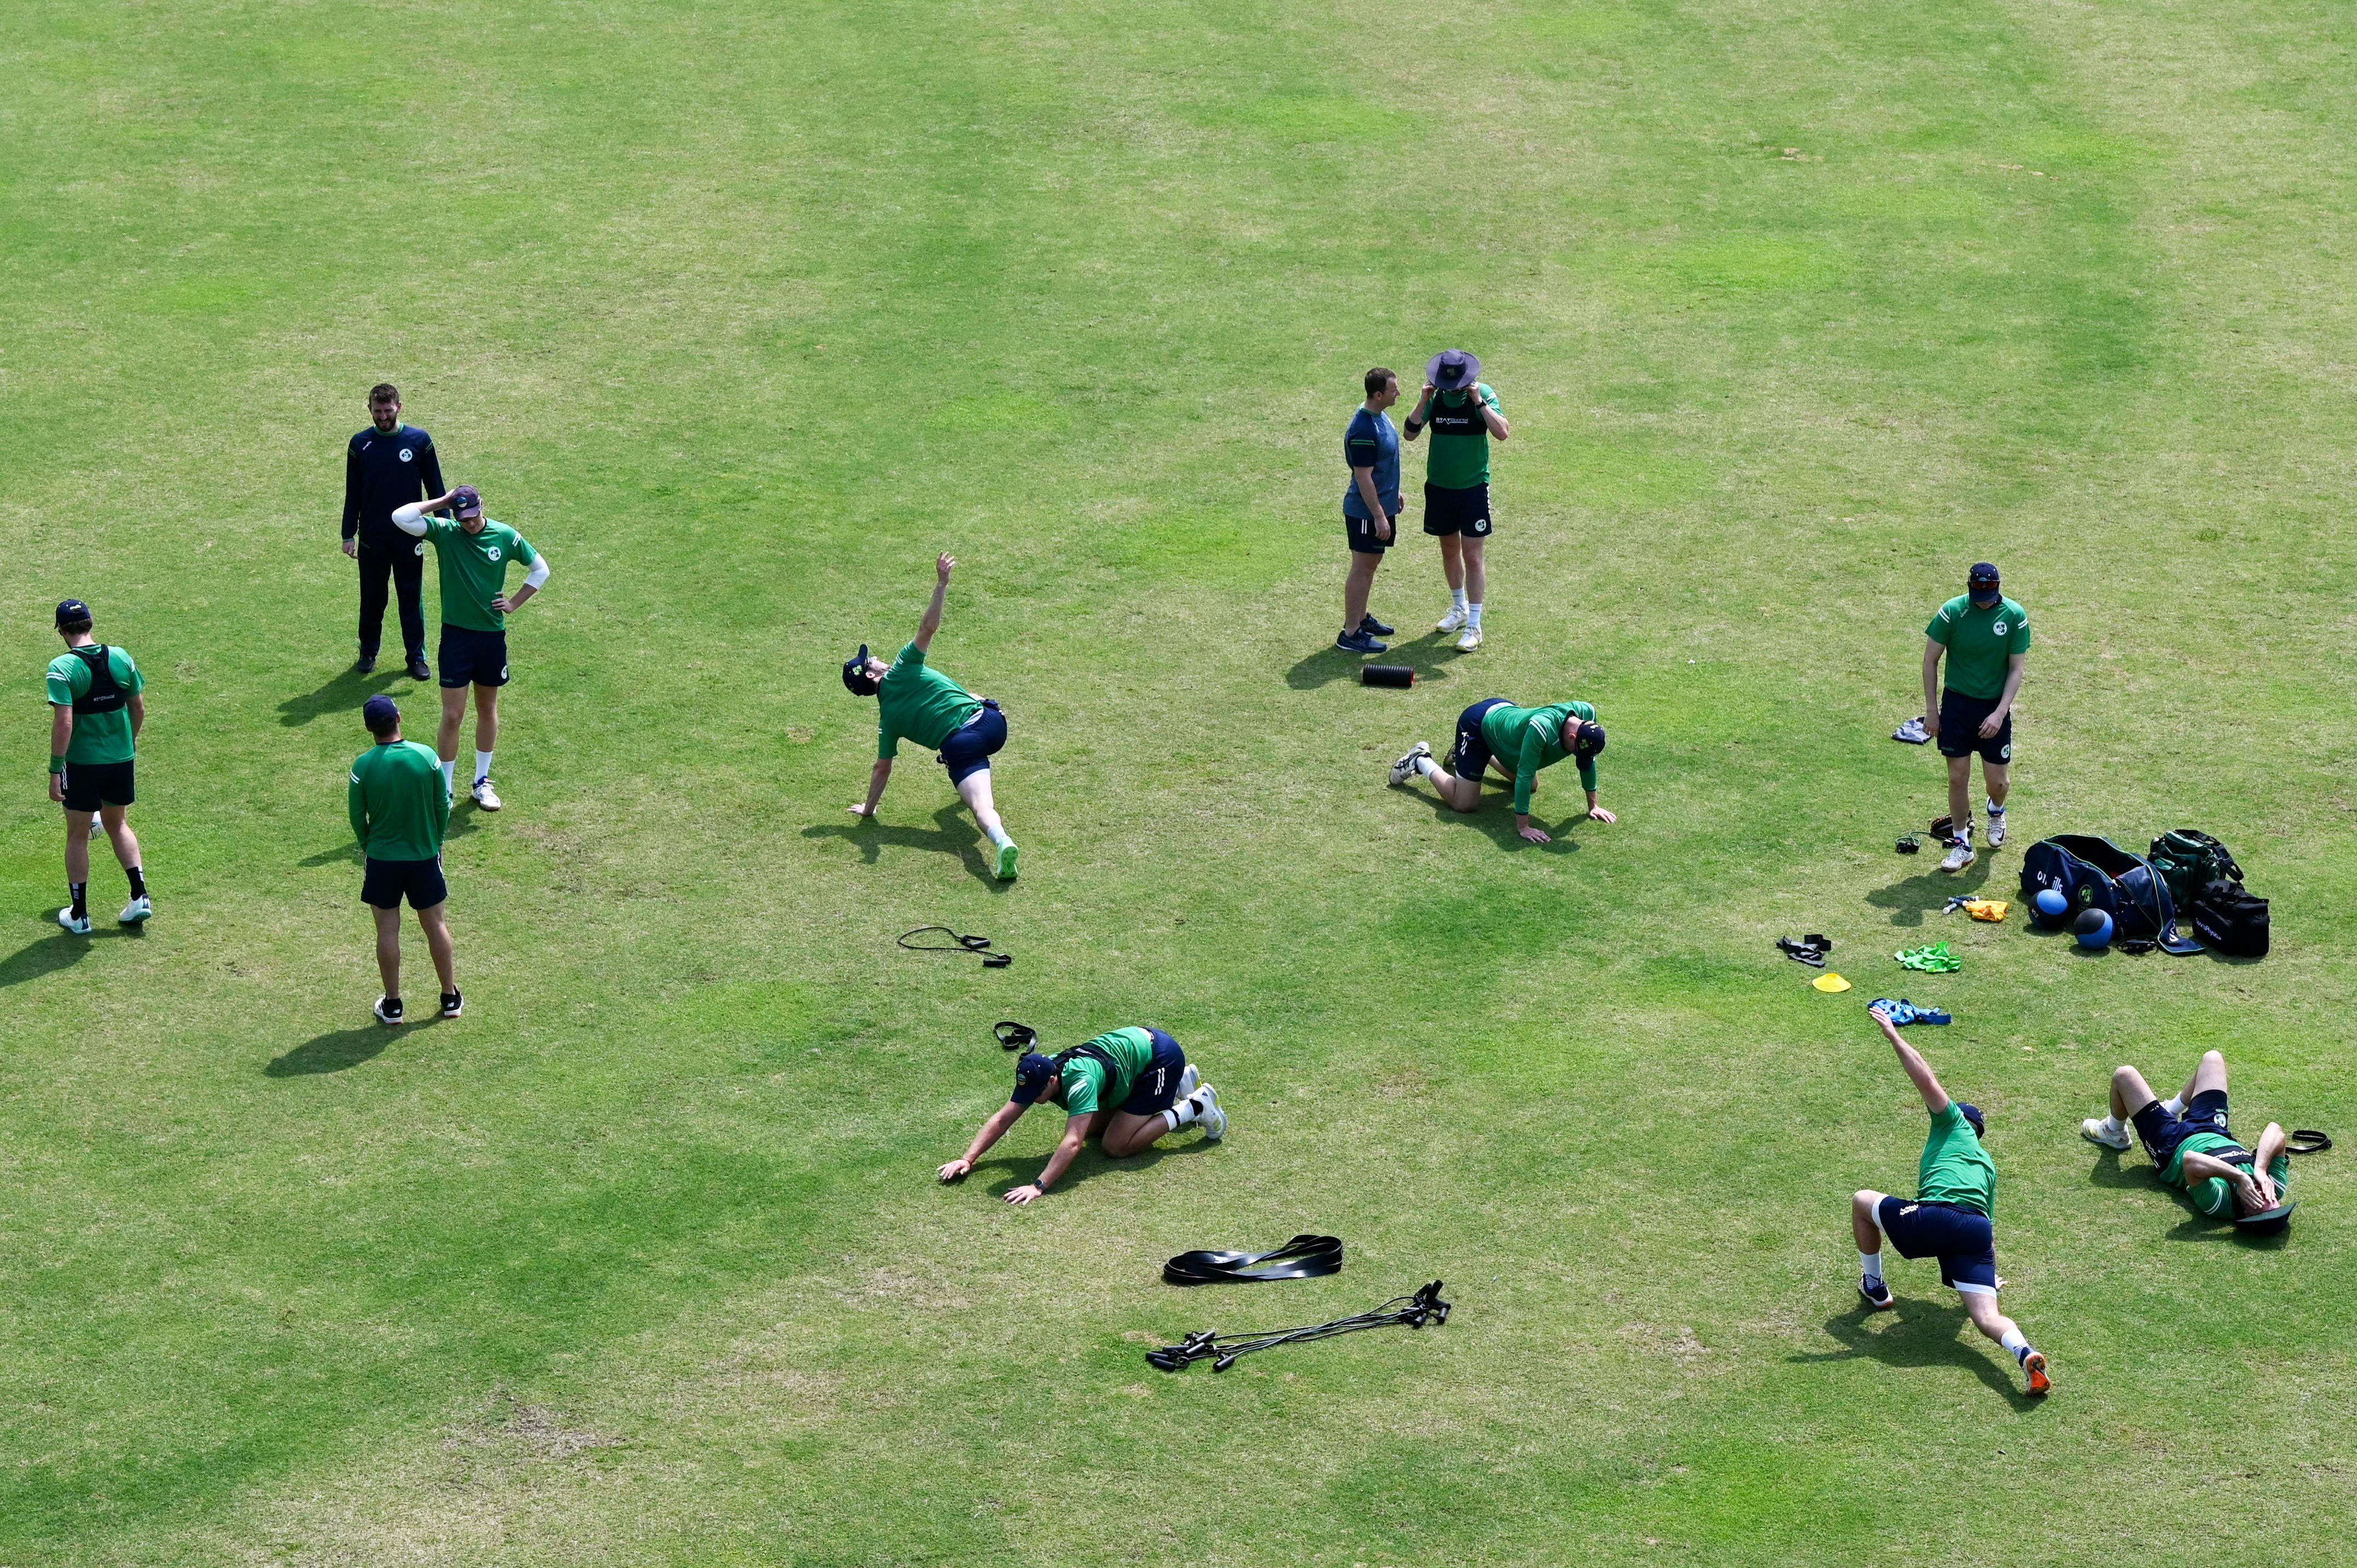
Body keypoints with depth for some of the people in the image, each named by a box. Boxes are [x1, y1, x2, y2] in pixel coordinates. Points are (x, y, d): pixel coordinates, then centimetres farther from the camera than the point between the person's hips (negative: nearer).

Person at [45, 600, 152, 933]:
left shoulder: (62, 668, -17)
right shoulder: (120, 658, -2)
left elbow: (64, 723, -22)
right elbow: (139, 709, 7)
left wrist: (55, 771, -17)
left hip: (82, 762, -4)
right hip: (121, 757, 4)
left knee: (78, 836, 11)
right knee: (117, 824, 24)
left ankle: (79, 915, 18)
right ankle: (140, 896, 16)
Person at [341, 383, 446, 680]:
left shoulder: (419, 441, -3)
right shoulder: (360, 444, 0)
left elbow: (435, 488, 4)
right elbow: (352, 494, 5)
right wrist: (349, 535, 4)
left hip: (409, 536, -1)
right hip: (372, 537, 1)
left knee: (412, 598, 6)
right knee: (372, 598, 10)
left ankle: (416, 656, 14)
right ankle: (368, 653, 24)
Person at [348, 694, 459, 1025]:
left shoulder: (364, 766, -16)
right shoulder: (427, 757, -13)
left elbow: (357, 815, -5)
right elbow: (443, 806, -3)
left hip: (382, 859, -1)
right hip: (424, 855, 1)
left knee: (388, 929, 9)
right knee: (435, 924, 15)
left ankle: (392, 1004, 17)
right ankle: (450, 997, 23)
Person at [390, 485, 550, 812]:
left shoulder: (505, 536, -4)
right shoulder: (444, 532, -9)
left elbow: (541, 569, 10)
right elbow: (400, 518, -23)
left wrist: (514, 603, 2)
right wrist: (440, 503, -17)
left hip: (493, 635, 2)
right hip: (456, 635, -2)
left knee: (488, 710, 15)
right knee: (453, 716, -3)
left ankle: (482, 782, 28)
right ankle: (445, 789, 7)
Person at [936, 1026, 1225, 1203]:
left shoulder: (1080, 1082, -37)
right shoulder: (1037, 1075, -14)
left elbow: (1072, 1143, -46)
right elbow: (1002, 1120, -11)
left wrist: (1038, 1186, -53)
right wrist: (967, 1159, -23)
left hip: (1160, 1055, -9)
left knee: (1116, 1145, -12)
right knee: (1095, 1126, 18)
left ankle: (1194, 1107, 2)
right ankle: (1181, 1084, 26)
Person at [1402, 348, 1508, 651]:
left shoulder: (1483, 394, -13)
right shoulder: (1435, 397, -5)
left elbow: (1503, 432, -25)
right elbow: (1411, 434, -8)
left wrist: (1479, 402, -29)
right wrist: (1423, 402, -19)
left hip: (1474, 487, -4)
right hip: (1439, 486, 4)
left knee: (1473, 556, -4)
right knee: (1449, 550, 18)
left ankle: (1474, 626, 1)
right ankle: (1459, 609, 38)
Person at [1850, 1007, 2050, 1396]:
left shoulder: (1954, 1124, 22)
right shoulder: (1987, 1163, 37)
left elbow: (1926, 1079, 4)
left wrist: (1894, 1037, 9)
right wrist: (1989, 1274, 53)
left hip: (1933, 1217, -5)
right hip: (1978, 1231, 5)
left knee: (1861, 1200, 24)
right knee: (1987, 1318, -5)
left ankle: (1875, 1288, 33)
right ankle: (2025, 1353, -39)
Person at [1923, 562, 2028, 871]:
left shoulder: (2015, 616, -10)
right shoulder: (1952, 612, -12)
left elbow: (2016, 669, -5)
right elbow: (1930, 661, -3)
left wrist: (2000, 712, -15)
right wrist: (1932, 710, -4)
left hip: (1995, 707, 0)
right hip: (1957, 703, 0)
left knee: (1997, 781, 4)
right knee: (1958, 778, 0)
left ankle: (1996, 812, 39)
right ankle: (1961, 843, 15)